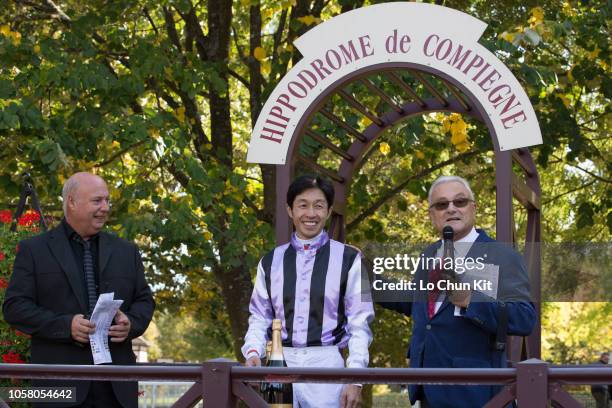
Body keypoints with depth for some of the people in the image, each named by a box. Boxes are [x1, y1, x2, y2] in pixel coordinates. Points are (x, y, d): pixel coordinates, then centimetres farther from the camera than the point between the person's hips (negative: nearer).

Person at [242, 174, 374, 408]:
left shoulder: (348, 260, 2)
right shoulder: (271, 262, 12)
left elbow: (359, 324, -1)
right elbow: (259, 318, 12)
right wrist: (253, 352, -8)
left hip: (326, 363, -3)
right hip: (281, 365, 3)